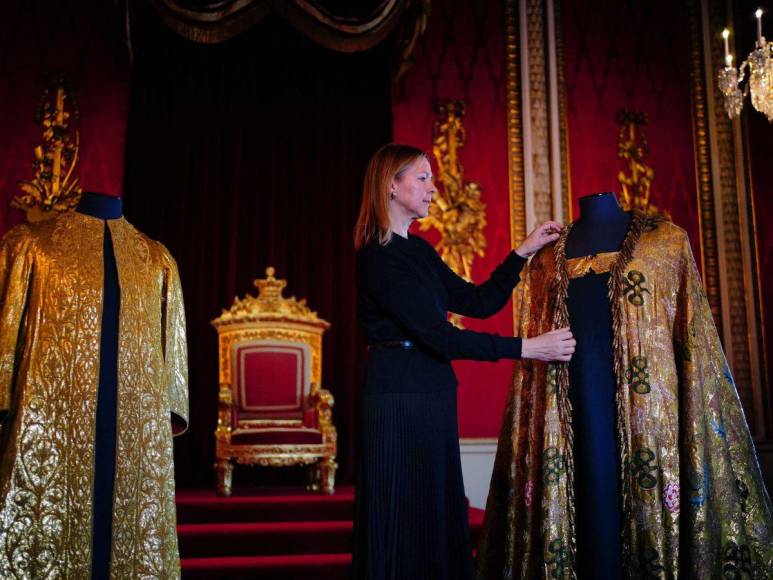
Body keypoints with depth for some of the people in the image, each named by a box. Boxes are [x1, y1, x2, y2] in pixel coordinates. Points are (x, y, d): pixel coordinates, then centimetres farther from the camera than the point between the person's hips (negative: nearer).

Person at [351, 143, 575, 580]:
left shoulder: (419, 249, 14)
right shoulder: (379, 258, -14)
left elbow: (478, 302, 15)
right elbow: (438, 336, -20)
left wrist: (524, 252, 8)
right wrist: (527, 348, -19)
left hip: (432, 396, 9)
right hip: (400, 396, -9)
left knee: (437, 517, 13)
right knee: (406, 520, 0)